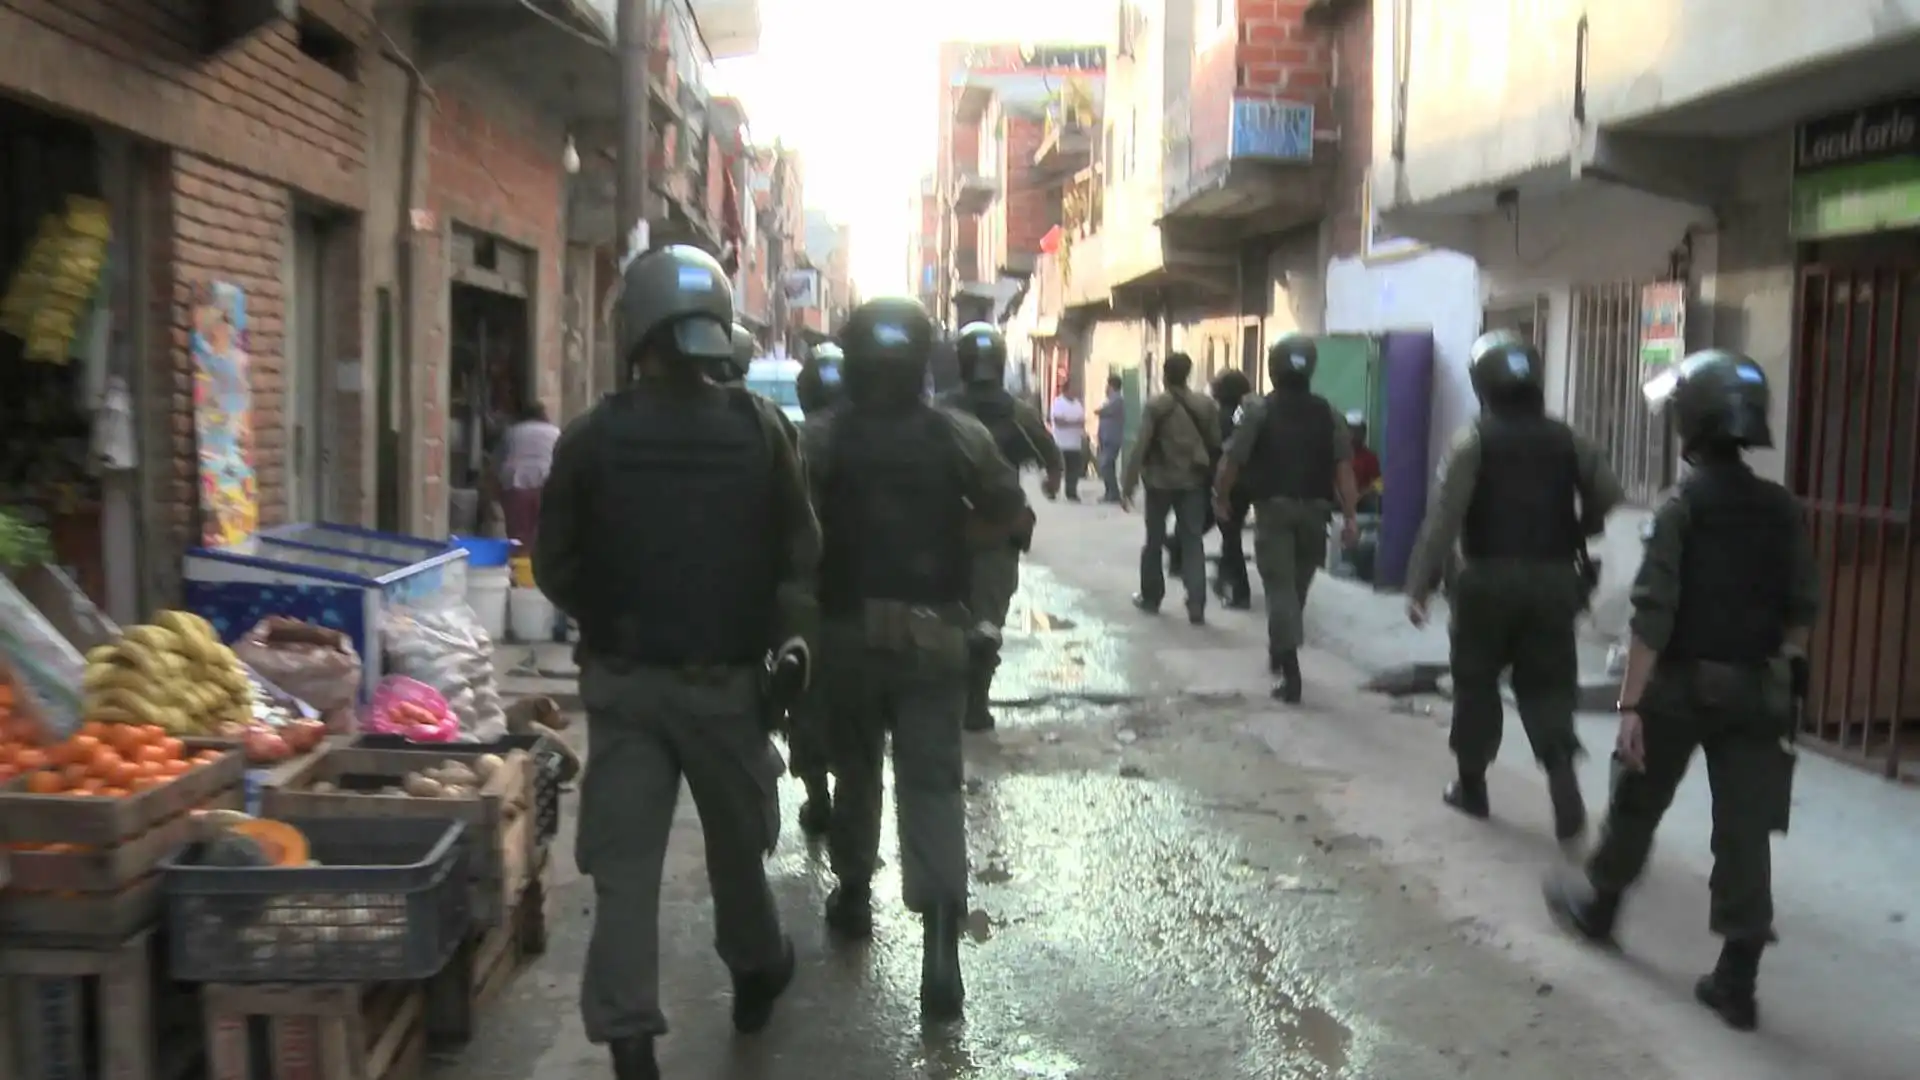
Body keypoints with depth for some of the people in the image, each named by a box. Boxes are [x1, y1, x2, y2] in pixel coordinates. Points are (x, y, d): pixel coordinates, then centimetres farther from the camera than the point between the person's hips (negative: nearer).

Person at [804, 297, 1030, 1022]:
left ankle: (854, 895, 34)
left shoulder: (822, 438, -6)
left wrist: (845, 545, 10)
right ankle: (940, 935, -13)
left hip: (847, 630, 1)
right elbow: (1012, 516, 0)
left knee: (855, 767, 20)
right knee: (933, 781, -1)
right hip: (933, 633, 0)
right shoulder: (962, 436, -3)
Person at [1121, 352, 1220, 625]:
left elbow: (1140, 448, -14)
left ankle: (1150, 597, 24)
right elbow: (1216, 444, 2)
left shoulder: (1155, 405, -10)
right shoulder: (1206, 404, -1)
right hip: (1193, 482, 2)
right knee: (1192, 542, 3)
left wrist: (1128, 487, -12)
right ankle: (1196, 605, -7)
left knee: (1154, 541, 14)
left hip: (1160, 481, -2)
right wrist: (1213, 479, 16)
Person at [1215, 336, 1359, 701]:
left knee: (1279, 587, -4)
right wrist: (1350, 516, -5)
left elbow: (1232, 461, -9)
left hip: (1274, 508, -3)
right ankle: (1279, 653, 37)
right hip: (1313, 509, 4)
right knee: (1297, 586, 19)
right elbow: (1344, 465, -6)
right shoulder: (1327, 413, 3)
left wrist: (1221, 498, 7)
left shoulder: (1258, 410, -6)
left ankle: (1291, 673, -13)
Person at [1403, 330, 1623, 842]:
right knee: (1547, 687, 7)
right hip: (1552, 582, 3)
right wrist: (1573, 539, 17)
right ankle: (1563, 779, -10)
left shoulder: (1474, 442, -7)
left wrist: (1417, 584, -13)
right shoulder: (1566, 440, 4)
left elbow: (1443, 519, -14)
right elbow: (1608, 496, 0)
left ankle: (1471, 786, 20)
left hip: (1488, 581, -3)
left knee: (1476, 684, 12)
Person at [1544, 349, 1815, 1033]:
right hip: (1755, 691, 4)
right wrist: (1781, 676, 18)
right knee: (1746, 831, 3)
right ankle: (1737, 980, 6)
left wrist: (1630, 703, -15)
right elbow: (1803, 609, 7)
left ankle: (1596, 906, 38)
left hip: (1681, 685, -4)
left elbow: (1653, 614, -17)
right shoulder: (1782, 508, 3)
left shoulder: (1682, 506, -13)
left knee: (1636, 807, 17)